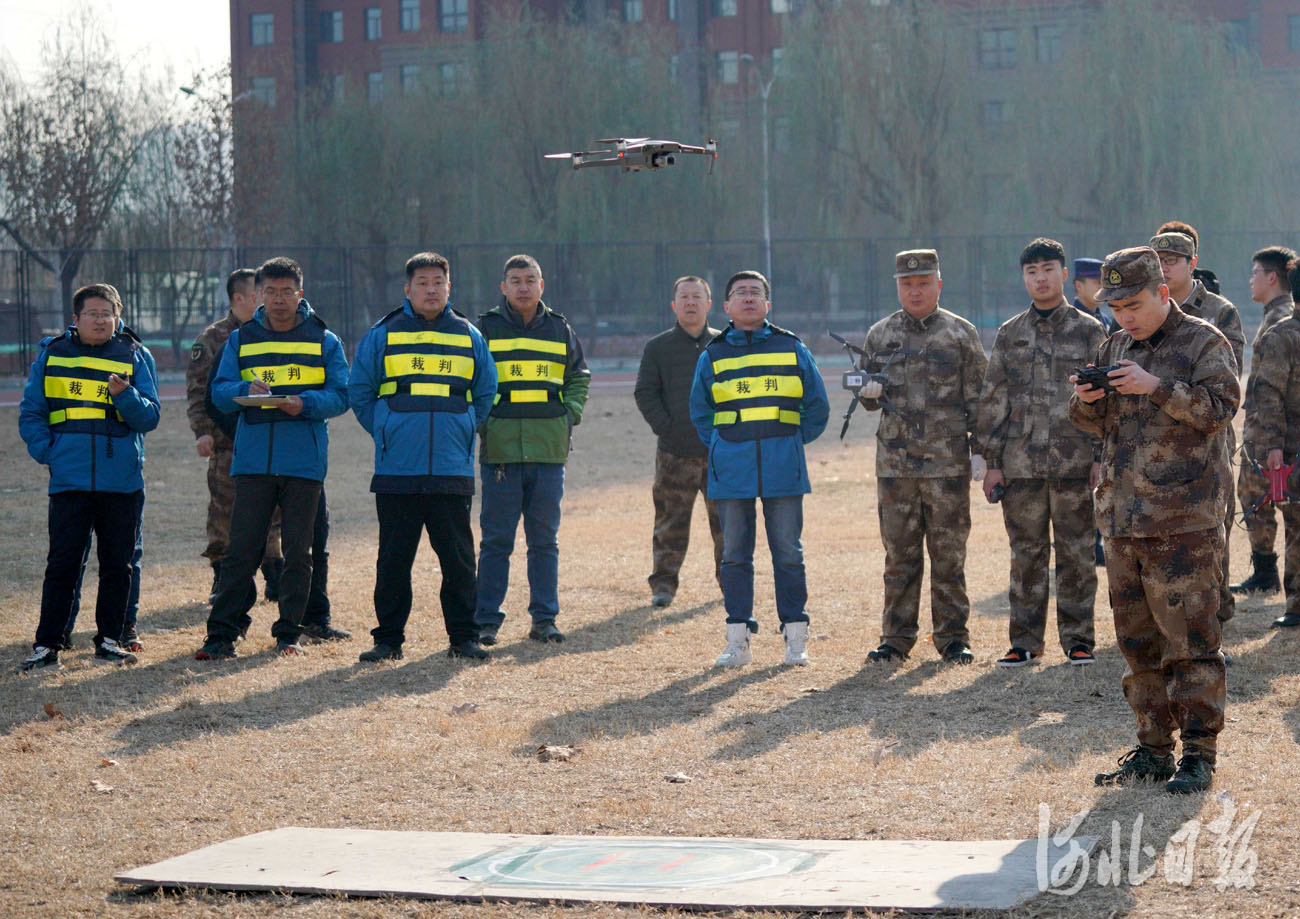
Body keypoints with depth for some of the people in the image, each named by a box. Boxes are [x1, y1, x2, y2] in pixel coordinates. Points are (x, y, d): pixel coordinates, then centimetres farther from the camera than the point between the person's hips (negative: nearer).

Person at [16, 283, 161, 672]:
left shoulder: (135, 356, 6)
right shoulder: (52, 354, 7)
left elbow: (149, 417, 1)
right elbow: (30, 413, 10)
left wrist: (125, 394, -17)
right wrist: (47, 452, -4)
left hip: (123, 480, 1)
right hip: (69, 479, -1)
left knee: (117, 563, 6)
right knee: (63, 563, -3)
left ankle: (109, 639, 17)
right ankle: (47, 644, 1)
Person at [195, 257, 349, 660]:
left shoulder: (324, 341, 8)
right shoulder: (241, 340, 12)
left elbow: (340, 395, 0)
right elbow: (219, 392, 5)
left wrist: (304, 404, -18)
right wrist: (244, 391, -17)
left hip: (304, 461, 0)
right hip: (253, 458, 0)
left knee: (297, 552, 4)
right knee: (240, 550, -3)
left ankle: (289, 634, 13)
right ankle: (221, 634, -2)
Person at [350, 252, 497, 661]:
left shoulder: (469, 337, 10)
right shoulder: (383, 335, 5)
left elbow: (485, 394, 18)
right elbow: (360, 392, 10)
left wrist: (462, 434, 11)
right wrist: (386, 433, 5)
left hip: (453, 471, 1)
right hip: (397, 472, -1)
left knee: (459, 558, 2)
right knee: (394, 558, 2)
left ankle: (463, 636, 11)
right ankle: (388, 638, 10)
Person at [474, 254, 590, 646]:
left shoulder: (560, 329, 11)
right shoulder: (485, 328, 4)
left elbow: (579, 378, 21)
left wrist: (570, 415, 6)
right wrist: (478, 422, -5)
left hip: (549, 449, 2)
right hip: (500, 448, -2)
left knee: (545, 539, 6)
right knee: (496, 539, -1)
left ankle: (544, 618, 13)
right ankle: (486, 621, 4)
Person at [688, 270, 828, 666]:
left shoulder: (793, 349, 7)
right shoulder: (712, 356, 8)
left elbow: (817, 407, 13)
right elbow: (700, 413, 17)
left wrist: (792, 443, 10)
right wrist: (723, 450, 8)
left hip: (783, 469, -1)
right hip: (732, 471, 1)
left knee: (788, 553, 1)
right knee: (735, 555, 2)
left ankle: (796, 637, 7)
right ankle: (738, 640, 6)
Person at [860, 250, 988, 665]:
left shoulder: (961, 334, 4)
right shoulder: (880, 335, 9)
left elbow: (977, 398, 4)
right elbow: (868, 399, 17)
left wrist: (979, 450, -3)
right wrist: (870, 393, -7)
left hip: (948, 463, -2)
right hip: (895, 463, 2)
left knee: (949, 554, 3)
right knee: (899, 555, 6)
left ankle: (952, 637, 10)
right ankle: (896, 638, 13)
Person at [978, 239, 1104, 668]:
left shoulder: (1089, 331, 4)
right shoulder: (1009, 335, 10)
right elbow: (993, 401, 11)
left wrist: (1101, 456, -5)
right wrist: (992, 462, 5)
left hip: (1075, 464, -2)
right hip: (1021, 464, 2)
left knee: (1076, 553, 2)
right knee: (1026, 554, 6)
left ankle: (1077, 638, 10)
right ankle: (1025, 641, 12)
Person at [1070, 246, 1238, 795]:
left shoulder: (1203, 343, -2)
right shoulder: (1114, 348, 17)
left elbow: (1219, 407, -14)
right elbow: (1094, 424, 20)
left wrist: (1157, 386, -23)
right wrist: (1085, 401, -3)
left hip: (1184, 519, -7)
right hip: (1122, 517, 7)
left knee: (1189, 638, -7)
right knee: (1138, 640, 10)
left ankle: (1198, 754, -3)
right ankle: (1153, 749, 18)